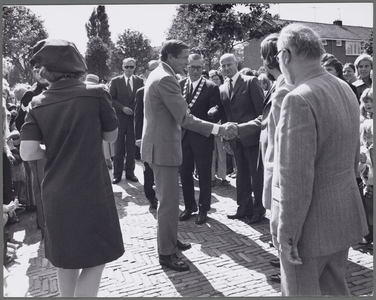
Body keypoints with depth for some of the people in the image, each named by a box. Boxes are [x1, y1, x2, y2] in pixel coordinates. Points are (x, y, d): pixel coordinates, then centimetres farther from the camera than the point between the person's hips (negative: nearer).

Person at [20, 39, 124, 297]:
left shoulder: (38, 104, -3)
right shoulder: (96, 94, -10)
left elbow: (28, 153, -9)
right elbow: (111, 136, 1)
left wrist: (55, 148, 8)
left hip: (55, 194, 5)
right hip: (92, 190, -4)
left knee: (66, 258, 22)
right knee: (95, 260, 8)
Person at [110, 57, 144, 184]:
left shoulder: (139, 81, 6)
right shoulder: (115, 81, 3)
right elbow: (111, 99, 0)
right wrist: (122, 108, -12)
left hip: (134, 118, 1)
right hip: (119, 117, -1)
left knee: (132, 147, 5)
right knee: (119, 147, 4)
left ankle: (130, 172, 15)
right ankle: (117, 174, 12)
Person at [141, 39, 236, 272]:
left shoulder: (158, 75, 13)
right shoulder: (166, 79, -20)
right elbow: (185, 118, -25)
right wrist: (218, 129, -26)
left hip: (160, 144, 11)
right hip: (163, 147, -11)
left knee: (169, 198, 20)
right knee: (170, 201, -2)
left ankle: (170, 239, 35)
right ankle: (166, 253, 9)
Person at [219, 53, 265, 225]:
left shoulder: (251, 82, -6)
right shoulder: (222, 89, 11)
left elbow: (261, 109, -8)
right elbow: (225, 114, 13)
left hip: (252, 136, -6)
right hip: (235, 138, 6)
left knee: (256, 174, 3)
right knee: (242, 174, 15)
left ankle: (259, 210, 17)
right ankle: (244, 208, 27)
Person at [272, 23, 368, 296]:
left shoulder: (299, 99, -24)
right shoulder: (345, 89, 5)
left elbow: (296, 178, -25)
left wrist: (287, 232, -16)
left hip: (312, 223, -8)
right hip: (346, 216, 8)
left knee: (301, 291, 11)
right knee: (335, 288, 24)